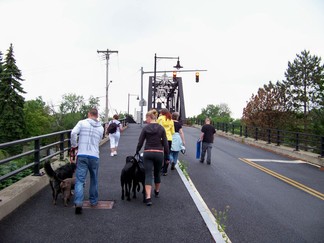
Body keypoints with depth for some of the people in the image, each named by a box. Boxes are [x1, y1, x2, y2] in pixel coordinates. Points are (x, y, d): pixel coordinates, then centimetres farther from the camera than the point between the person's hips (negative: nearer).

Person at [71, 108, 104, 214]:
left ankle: (78, 203, -14)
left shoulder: (82, 122, 1)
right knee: (94, 180, 19)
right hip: (94, 156, 2)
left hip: (82, 155, -2)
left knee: (79, 180, -1)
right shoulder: (101, 128, 11)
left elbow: (73, 133, -14)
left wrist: (74, 145, 3)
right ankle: (93, 201, 30)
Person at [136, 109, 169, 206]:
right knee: (157, 173, 21)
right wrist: (167, 157, 5)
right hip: (159, 154, 2)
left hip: (148, 153, -1)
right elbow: (165, 144, -2)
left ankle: (148, 197, -14)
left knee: (148, 175, -2)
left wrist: (137, 152, 16)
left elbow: (140, 142, -1)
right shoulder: (161, 128, -1)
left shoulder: (145, 128, -3)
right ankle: (157, 192, 40)